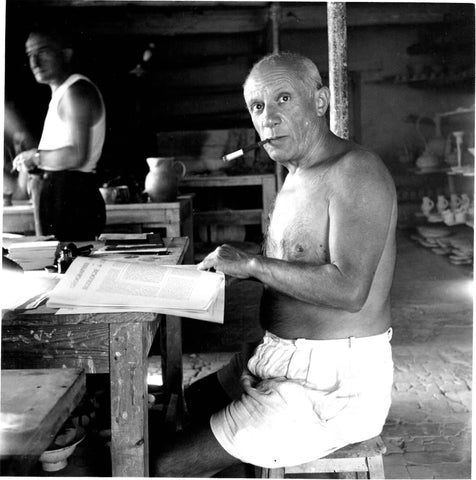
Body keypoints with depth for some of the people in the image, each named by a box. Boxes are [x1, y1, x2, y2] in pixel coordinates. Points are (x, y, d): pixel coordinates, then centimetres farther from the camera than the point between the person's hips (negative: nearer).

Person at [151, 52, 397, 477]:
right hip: (284, 360, 10)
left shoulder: (356, 171, -18)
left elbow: (349, 289, -30)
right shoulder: (298, 174, 12)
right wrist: (234, 267, 1)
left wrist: (252, 263, -22)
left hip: (336, 383, -9)